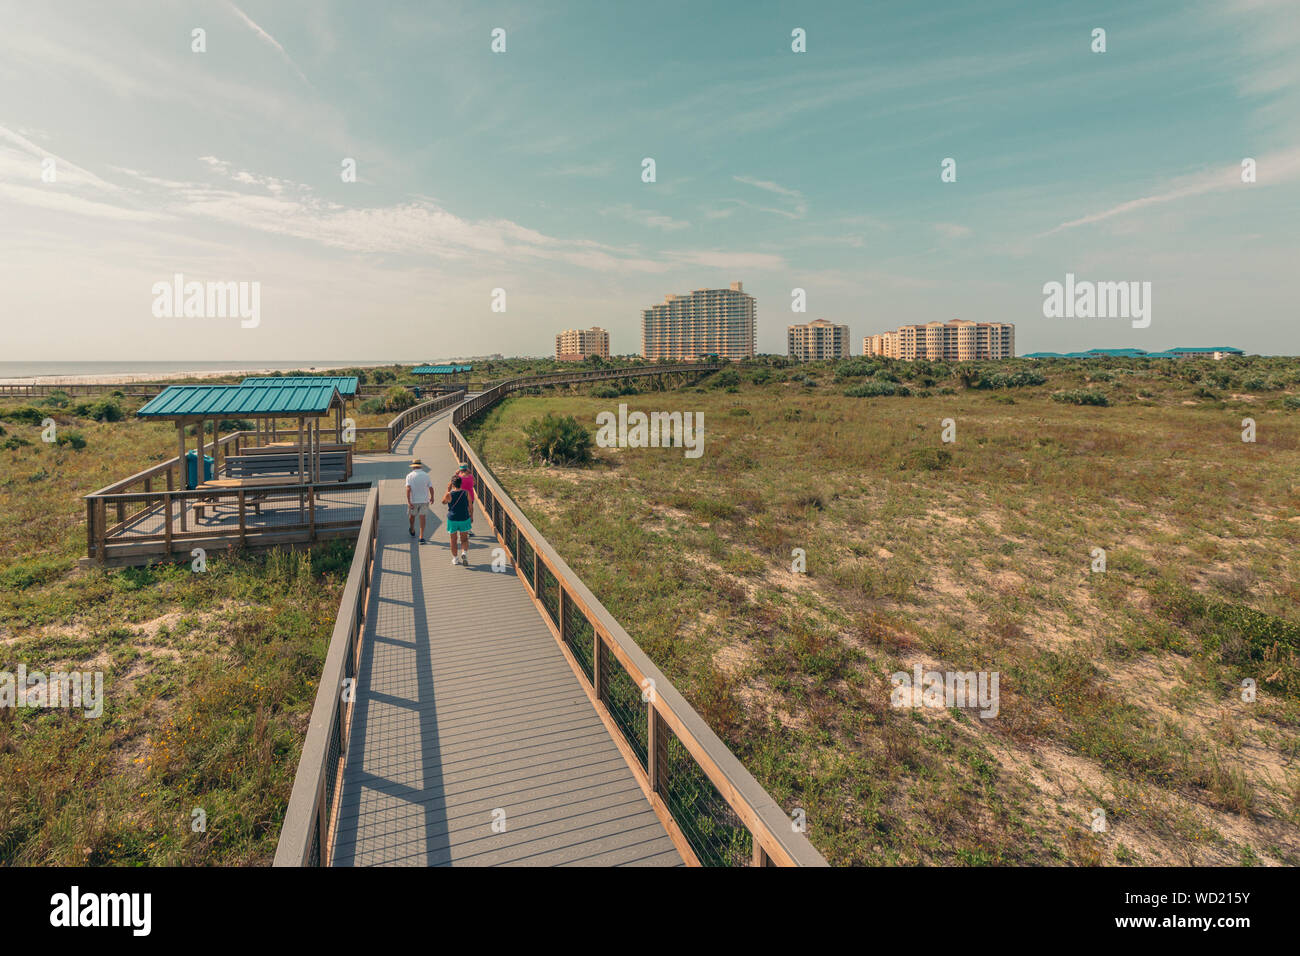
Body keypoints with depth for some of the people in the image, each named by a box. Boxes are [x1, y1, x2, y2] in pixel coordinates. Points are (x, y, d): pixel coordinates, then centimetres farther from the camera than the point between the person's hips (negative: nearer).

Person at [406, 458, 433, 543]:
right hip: (424, 500, 1)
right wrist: (432, 498, 16)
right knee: (422, 518, 2)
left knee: (412, 515, 22)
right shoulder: (426, 475, -2)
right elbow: (431, 488, 0)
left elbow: (408, 489, -18)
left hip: (413, 500, -1)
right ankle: (421, 537, -6)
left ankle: (412, 531, 44)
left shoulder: (410, 476, -7)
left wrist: (408, 502, -19)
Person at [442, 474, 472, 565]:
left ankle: (455, 558, 21)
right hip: (464, 519, 1)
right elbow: (470, 506, -1)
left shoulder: (449, 494, -12)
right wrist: (470, 516, 15)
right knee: (464, 539, 12)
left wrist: (448, 490, 11)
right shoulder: (466, 493, -8)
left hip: (452, 520, -1)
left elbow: (443, 502, 9)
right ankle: (464, 553, -13)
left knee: (453, 540, 14)